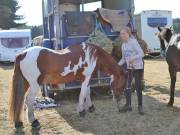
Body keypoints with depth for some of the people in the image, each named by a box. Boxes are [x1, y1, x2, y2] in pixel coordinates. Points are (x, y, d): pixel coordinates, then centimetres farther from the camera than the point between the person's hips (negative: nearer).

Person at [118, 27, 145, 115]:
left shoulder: (133, 42, -15)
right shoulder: (123, 45, 7)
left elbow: (141, 54, -21)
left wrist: (132, 59, -31)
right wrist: (118, 65, 0)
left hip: (138, 67, -7)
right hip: (129, 68, 7)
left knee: (138, 87, 0)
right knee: (127, 86, 8)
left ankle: (140, 106, 14)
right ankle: (128, 105, 22)